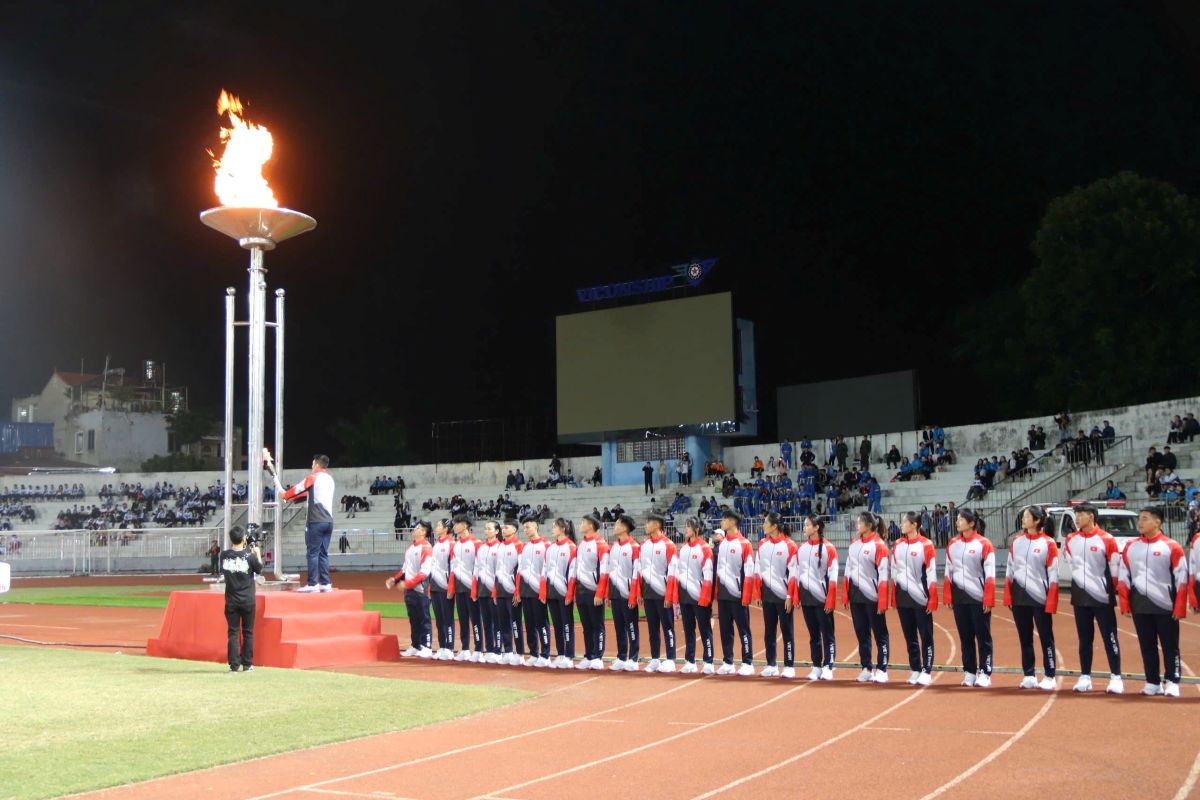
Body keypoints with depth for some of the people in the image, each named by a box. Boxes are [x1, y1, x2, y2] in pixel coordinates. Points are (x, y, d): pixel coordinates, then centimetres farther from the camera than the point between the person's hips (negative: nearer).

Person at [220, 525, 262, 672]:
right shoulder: (250, 556, -12)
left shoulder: (224, 555, -5)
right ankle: (247, 664, 11)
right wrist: (257, 553, 19)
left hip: (231, 601, 1)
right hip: (247, 601, -1)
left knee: (233, 632, 6)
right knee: (248, 633, 8)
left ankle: (234, 665, 4)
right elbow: (259, 569, 5)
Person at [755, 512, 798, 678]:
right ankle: (771, 665, 17)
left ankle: (789, 666, 8)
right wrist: (758, 594, 6)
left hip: (783, 595, -5)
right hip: (767, 595, 5)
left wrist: (790, 596, -12)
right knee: (769, 631, 9)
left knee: (787, 631, 2)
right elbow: (757, 570, 10)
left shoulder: (789, 545, -9)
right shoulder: (762, 544, 7)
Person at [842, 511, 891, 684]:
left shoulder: (879, 545, -10)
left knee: (880, 633, 3)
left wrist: (882, 602, -17)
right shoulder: (853, 545, 10)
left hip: (872, 596, -7)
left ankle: (881, 670, 8)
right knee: (861, 633, 11)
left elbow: (883, 575, -13)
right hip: (856, 595, 7)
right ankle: (866, 668, 19)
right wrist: (845, 595, 9)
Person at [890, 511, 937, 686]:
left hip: (920, 598, -5)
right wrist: (894, 598, 10)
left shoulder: (926, 545, -8)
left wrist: (932, 600, -12)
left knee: (926, 637, 2)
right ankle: (915, 670, 18)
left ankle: (927, 672, 7)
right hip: (903, 598, 5)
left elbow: (932, 575, -9)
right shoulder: (897, 545, 8)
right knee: (910, 637, 10)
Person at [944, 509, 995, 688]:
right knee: (965, 636, 9)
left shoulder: (984, 544, -8)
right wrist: (947, 596, 6)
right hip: (959, 597, 5)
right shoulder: (952, 544, 7)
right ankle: (969, 673, 16)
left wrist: (988, 599, -13)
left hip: (978, 597, -5)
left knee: (983, 636, 3)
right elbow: (948, 571, 11)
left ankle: (984, 674, 9)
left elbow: (990, 575, -9)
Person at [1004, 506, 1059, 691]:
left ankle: (1049, 677, 10)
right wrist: (1008, 596, 5)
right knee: (1024, 639, 10)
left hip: (1040, 598, -5)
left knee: (1046, 639, 3)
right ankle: (1029, 676, 17)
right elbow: (1009, 569, 11)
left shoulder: (1048, 543, -6)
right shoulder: (1016, 541, 7)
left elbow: (1053, 575, -7)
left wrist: (1051, 602, -12)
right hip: (1019, 597, 5)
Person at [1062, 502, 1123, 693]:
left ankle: (1116, 677, 6)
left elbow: (1115, 570, -5)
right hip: (1080, 597, 4)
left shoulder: (1106, 539, -9)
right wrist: (1078, 585, 12)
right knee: (1084, 639, 10)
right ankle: (1085, 677, 17)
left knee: (1109, 638, 0)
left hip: (1102, 597, -4)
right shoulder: (1071, 540, 5)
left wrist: (1113, 593, -3)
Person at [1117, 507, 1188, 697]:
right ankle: (1153, 683, 17)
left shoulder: (1172, 547, -6)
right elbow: (1123, 577, 10)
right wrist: (1125, 604, 4)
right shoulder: (1130, 547, 7)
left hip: (1165, 607, -4)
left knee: (1170, 646, 3)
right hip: (1140, 607, 4)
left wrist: (1179, 608, -10)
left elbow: (1182, 580, -6)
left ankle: (1171, 682, 11)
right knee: (1147, 646, 9)